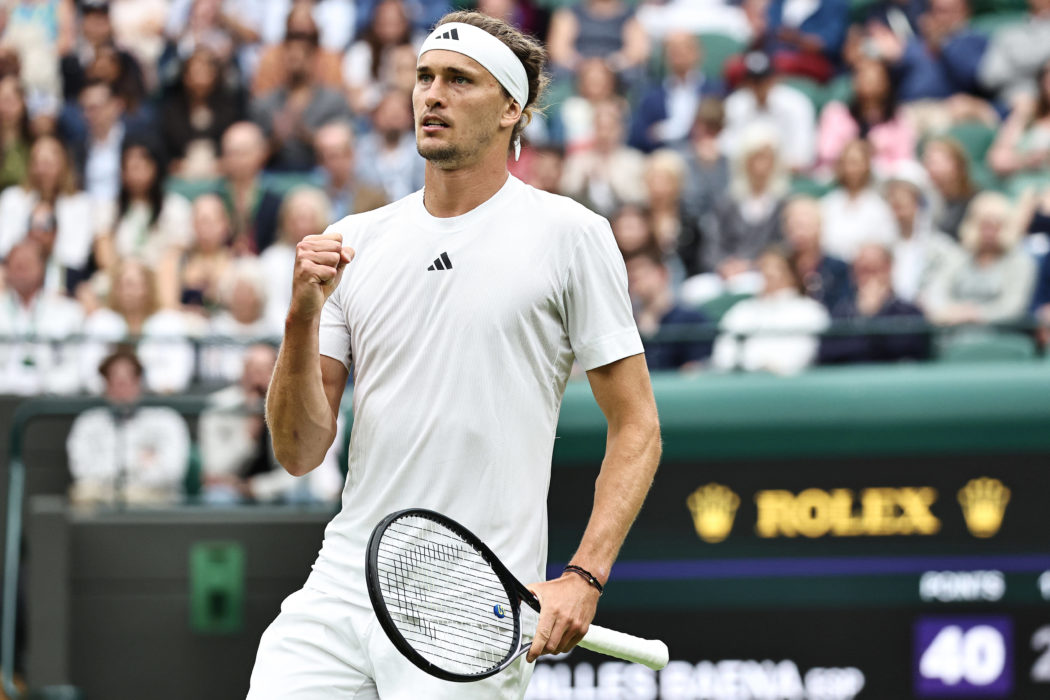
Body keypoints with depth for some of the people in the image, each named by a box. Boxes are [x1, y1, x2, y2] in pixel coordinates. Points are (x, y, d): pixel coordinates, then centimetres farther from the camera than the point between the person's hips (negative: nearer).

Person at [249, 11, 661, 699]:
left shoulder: (571, 235, 0)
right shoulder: (354, 242, 10)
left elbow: (636, 429, 0)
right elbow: (301, 451, 6)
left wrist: (582, 578, -12)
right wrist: (303, 316, -9)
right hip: (341, 587, 3)